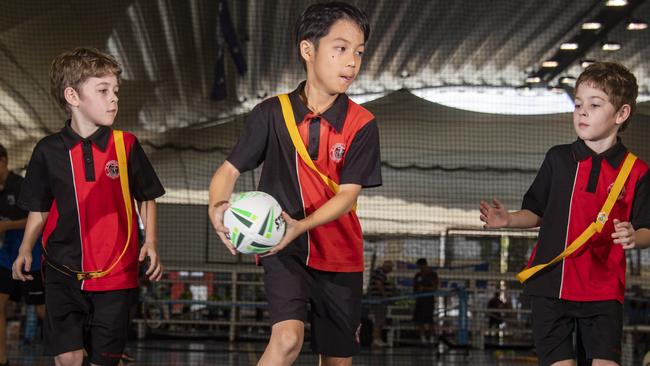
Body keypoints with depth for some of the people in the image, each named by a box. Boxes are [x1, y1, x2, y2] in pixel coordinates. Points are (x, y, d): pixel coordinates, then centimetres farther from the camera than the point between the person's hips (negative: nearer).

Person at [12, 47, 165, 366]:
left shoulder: (126, 145, -1)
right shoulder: (49, 150, 1)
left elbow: (147, 198, 9)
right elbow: (39, 208, 12)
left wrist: (150, 244, -3)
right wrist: (25, 250, 0)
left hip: (114, 274, 0)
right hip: (63, 271, 0)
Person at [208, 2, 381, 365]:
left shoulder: (362, 124, -8)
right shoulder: (272, 113, -6)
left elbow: (347, 195, -13)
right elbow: (230, 170, -3)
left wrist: (300, 226, -31)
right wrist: (217, 207, -26)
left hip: (340, 256, 2)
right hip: (284, 252, -1)